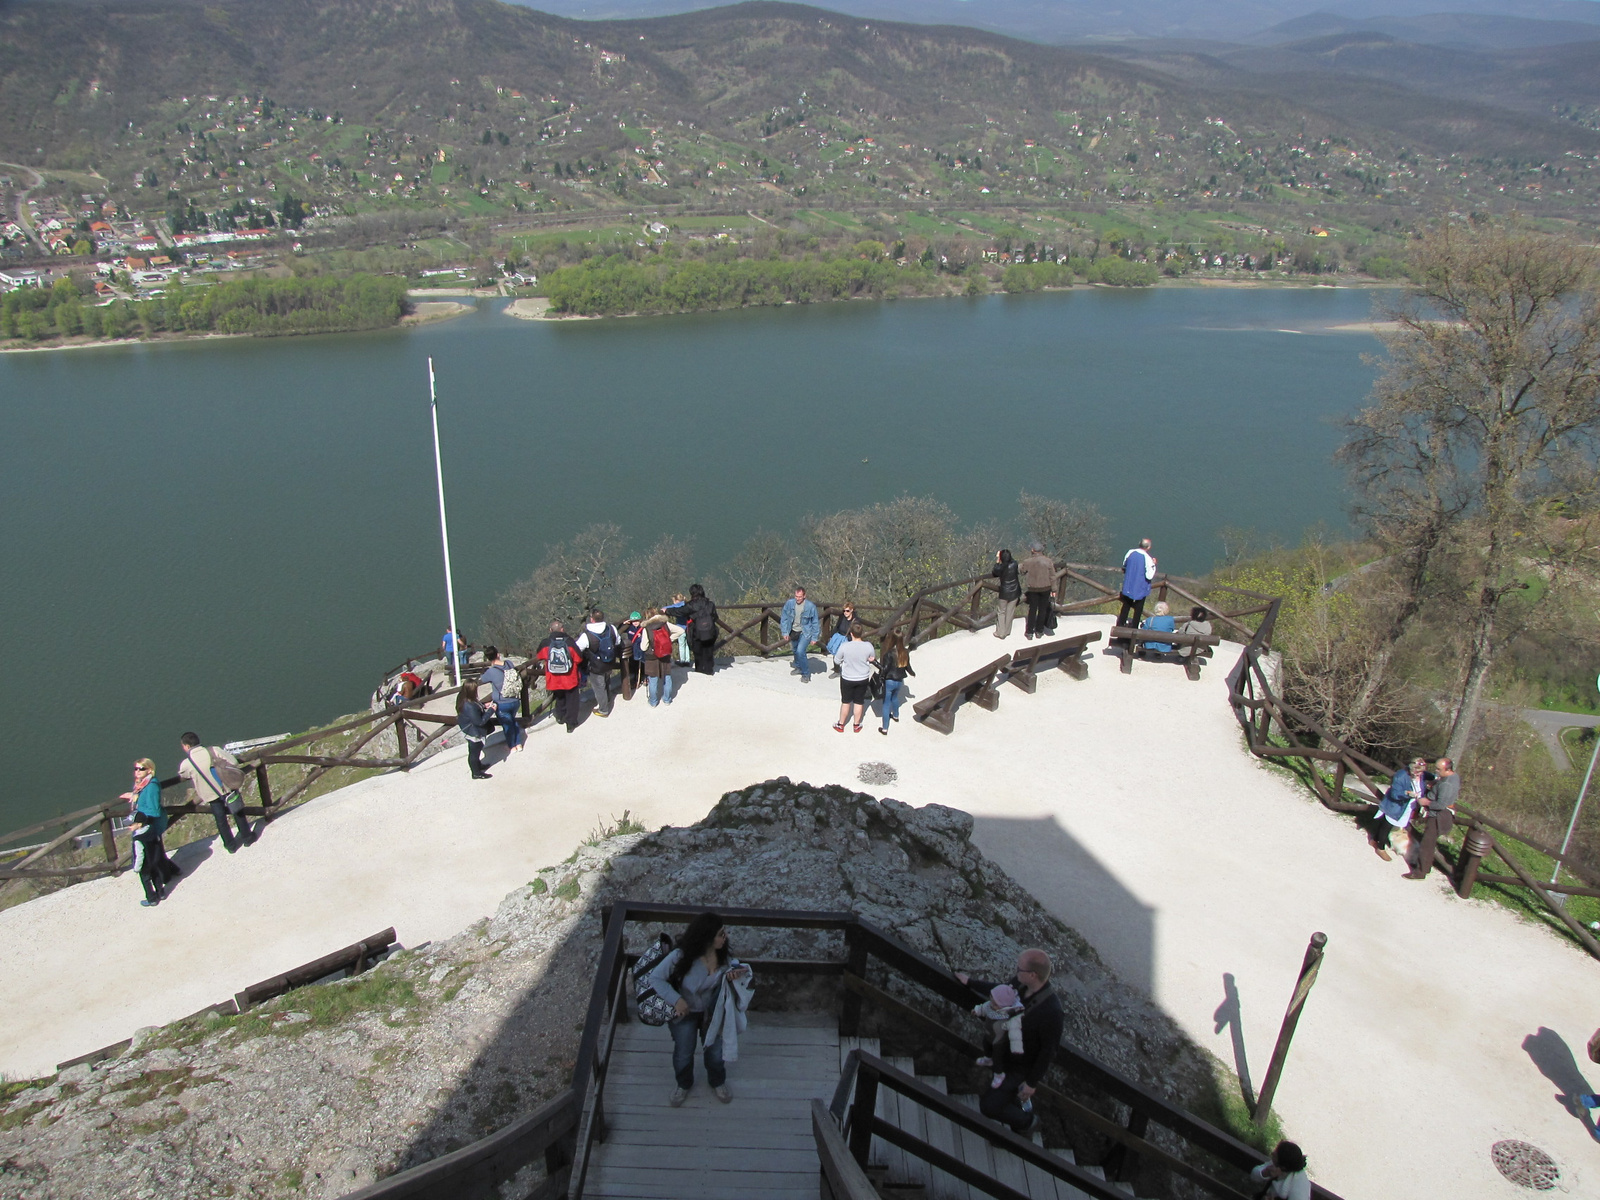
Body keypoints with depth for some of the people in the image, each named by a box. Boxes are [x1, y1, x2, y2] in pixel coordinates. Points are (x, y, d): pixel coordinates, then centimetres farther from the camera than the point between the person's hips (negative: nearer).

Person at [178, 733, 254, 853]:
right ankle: (247, 836, 31)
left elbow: (182, 774, 10)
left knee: (220, 820, 18)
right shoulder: (212, 751, -14)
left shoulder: (186, 764, -13)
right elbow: (233, 762, -14)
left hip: (210, 794, 0)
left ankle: (230, 844, 30)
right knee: (238, 813, 20)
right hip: (227, 788, 1)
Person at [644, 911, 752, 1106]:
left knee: (716, 1050, 14)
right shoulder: (681, 956, -35)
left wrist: (733, 973, -27)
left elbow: (732, 965, -2)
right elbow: (656, 978, -25)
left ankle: (717, 1082, 46)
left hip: (712, 1010, 3)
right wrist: (676, 999, -33)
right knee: (683, 1053, 12)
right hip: (685, 1011, -3)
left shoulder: (723, 953, -22)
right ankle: (683, 1084, 45)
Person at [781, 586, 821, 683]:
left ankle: (806, 674, -5)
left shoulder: (810, 606, -17)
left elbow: (815, 623, -8)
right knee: (795, 651, 21)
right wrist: (785, 632, -5)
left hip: (805, 633, -4)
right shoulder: (789, 604, -10)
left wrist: (814, 637, -8)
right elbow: (784, 619, 1)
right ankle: (798, 667, 49)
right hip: (793, 632, 4)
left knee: (800, 651, -20)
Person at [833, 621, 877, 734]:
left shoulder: (844, 646, -24)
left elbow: (837, 660, -8)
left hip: (847, 679, -1)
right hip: (863, 679, 1)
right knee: (859, 702, 18)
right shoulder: (868, 646, -19)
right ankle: (857, 726, 33)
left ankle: (841, 725, 31)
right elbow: (871, 660, -1)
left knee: (845, 702, 17)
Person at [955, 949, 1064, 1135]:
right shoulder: (1021, 985, -17)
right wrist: (970, 982, 17)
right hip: (1005, 1056, 6)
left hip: (1022, 1068, -6)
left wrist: (1032, 1083, -15)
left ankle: (1025, 1122, 23)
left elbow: (1048, 1051, -25)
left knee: (988, 1106, -2)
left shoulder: (1051, 1012, -38)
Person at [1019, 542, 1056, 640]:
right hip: (1045, 588, 0)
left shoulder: (1027, 561, -15)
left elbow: (1023, 572, 2)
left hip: (1032, 588, 0)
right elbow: (1052, 577, -8)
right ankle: (1039, 631, 25)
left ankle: (1029, 633, 18)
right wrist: (1054, 590, 0)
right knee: (1042, 610, 15)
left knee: (1032, 610, 12)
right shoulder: (1048, 561, -14)